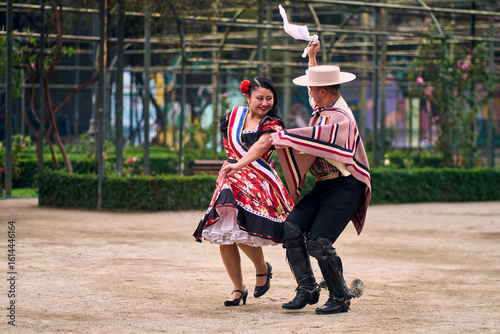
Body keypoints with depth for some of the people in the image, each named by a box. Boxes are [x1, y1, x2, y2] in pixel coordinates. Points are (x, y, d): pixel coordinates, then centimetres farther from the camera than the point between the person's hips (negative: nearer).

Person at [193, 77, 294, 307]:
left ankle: (262, 268, 6)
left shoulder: (272, 125, -5)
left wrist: (239, 164, -39)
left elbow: (261, 145, -24)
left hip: (257, 183, -5)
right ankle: (238, 289, 13)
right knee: (224, 237, -2)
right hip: (230, 182, 5)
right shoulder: (234, 116, 11)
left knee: (242, 231, -24)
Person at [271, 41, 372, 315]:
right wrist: (312, 57, 39)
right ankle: (307, 289, -1)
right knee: (291, 229, -9)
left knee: (318, 242, -18)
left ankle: (340, 297, -2)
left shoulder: (340, 119, -18)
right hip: (323, 187, 9)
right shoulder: (325, 107, 12)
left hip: (345, 187, -9)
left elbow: (314, 135, -36)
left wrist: (280, 137, -26)